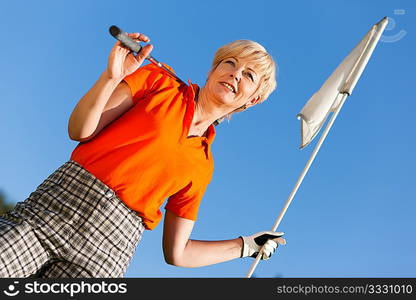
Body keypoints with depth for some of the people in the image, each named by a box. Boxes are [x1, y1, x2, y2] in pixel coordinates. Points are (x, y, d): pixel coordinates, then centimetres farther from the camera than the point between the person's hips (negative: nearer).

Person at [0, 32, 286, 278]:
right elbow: (80, 130, 0)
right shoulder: (160, 81, 7)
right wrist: (111, 77, -15)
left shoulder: (203, 166, 12)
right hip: (56, 203, -1)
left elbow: (177, 253, 14)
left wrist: (247, 245, 15)